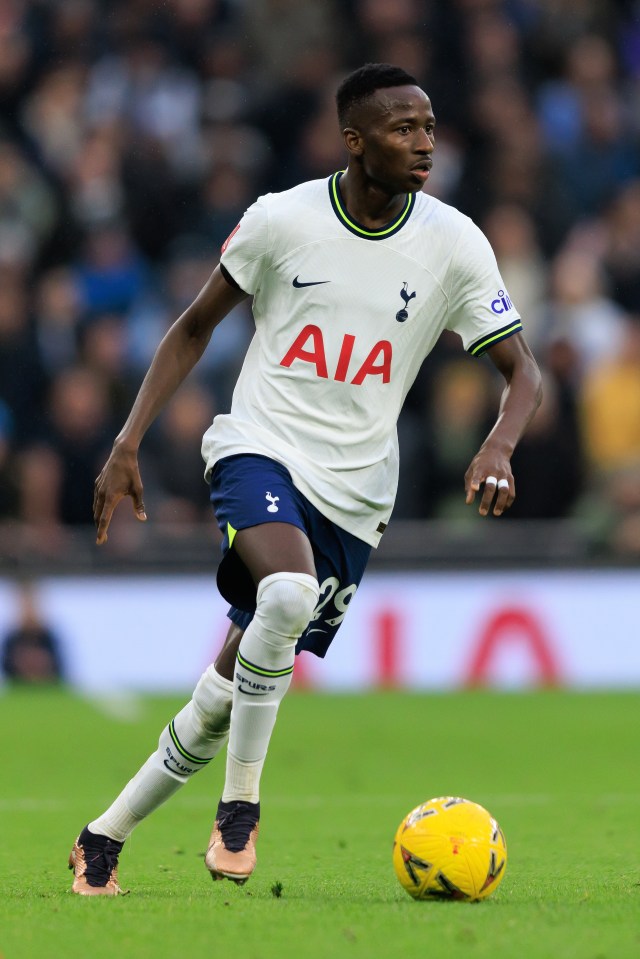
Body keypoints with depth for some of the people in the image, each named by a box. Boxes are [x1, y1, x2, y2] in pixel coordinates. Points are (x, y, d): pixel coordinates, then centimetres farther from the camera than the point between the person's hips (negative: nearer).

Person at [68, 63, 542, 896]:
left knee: (226, 699, 4)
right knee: (288, 593, -35)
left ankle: (105, 837, 22)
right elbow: (195, 328, 8)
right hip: (261, 449, -2)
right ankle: (240, 806, -18)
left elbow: (521, 370, -1)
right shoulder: (281, 220, -6)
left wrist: (498, 449, -24)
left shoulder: (453, 243, -4)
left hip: (353, 491, 2)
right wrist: (129, 443, 0)